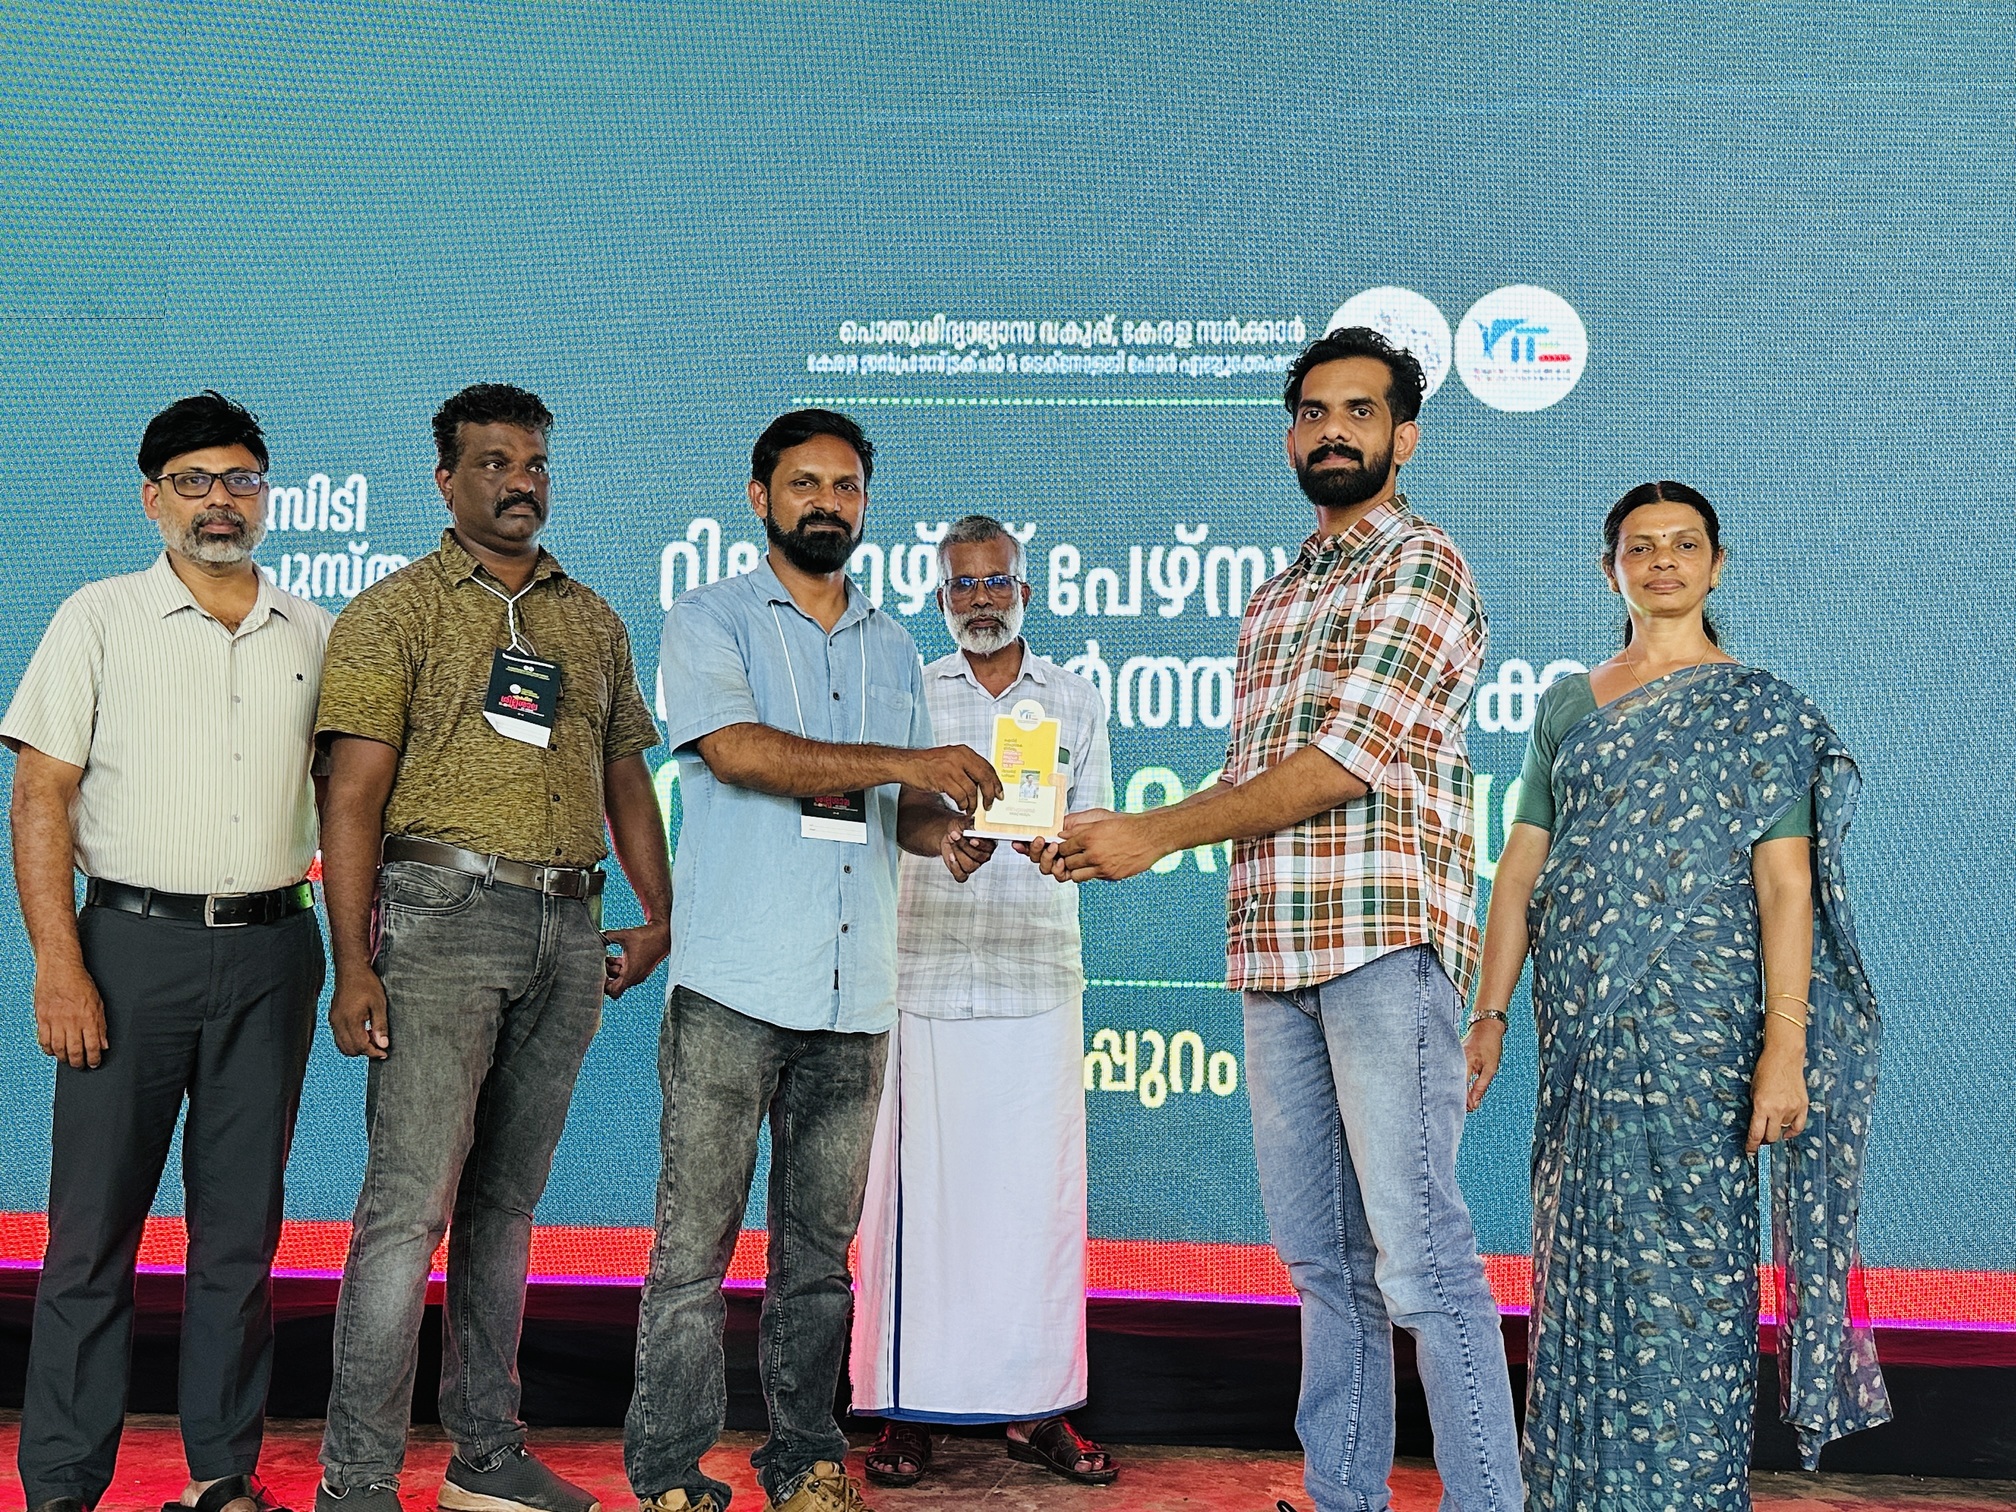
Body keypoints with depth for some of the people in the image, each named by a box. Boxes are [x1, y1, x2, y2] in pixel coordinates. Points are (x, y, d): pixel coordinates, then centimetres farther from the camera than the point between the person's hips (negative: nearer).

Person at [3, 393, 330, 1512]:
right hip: (132, 943, -2)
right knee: (94, 1223, 0)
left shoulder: (313, 634, 11)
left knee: (242, 1226, 8)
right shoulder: (99, 619, 4)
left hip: (271, 951, 3)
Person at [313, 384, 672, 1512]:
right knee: (412, 1199, -9)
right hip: (445, 914, -5)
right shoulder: (395, 612, 1)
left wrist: (659, 918, 10)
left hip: (568, 931, 5)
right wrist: (355, 967, -14)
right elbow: (354, 797, -6)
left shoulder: (594, 623, 16)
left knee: (508, 1199, 12)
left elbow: (627, 779, 21)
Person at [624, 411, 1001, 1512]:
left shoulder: (893, 649, 20)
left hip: (854, 997, 5)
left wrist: (946, 830, -1)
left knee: (821, 1245, 9)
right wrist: (900, 762, -19)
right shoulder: (711, 621, 3)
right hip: (733, 987, -4)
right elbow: (736, 749, -14)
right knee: (695, 1241, -2)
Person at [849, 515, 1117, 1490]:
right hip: (927, 971, -1)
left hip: (1037, 977, 1)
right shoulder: (911, 695, 11)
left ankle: (1036, 1406, 10)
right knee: (921, 1186, -2)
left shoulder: (1074, 702, 13)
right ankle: (908, 1407, 6)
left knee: (1037, 1185, 0)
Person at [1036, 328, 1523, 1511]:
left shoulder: (1423, 567, -3)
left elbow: (1345, 760, -13)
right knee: (1321, 1255, 10)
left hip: (1385, 943, -7)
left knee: (1418, 1252, -9)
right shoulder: (1275, 600, 22)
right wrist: (1109, 841, 5)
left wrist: (1158, 834, -10)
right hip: (1274, 955, 8)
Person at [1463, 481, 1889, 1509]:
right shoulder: (1566, 705, 13)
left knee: (1683, 1255, -3)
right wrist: (1489, 1013, 7)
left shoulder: (1758, 709, 0)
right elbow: (1522, 865, 12)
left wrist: (1785, 1047, -15)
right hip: (1580, 1027, 4)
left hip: (1697, 1021, -4)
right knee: (1581, 1253, 8)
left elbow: (1786, 886, -7)